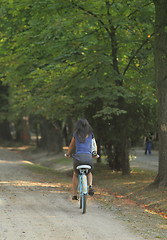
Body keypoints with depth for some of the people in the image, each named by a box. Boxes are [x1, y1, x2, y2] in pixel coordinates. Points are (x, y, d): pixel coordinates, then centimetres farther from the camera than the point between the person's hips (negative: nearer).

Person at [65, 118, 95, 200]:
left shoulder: (76, 134, 11)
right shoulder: (90, 134, 14)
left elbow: (71, 145, 26)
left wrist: (67, 154, 45)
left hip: (78, 157, -1)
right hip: (89, 157, 1)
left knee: (75, 174, 28)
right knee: (89, 173, 33)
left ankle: (75, 195, 21)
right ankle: (90, 186, 4)